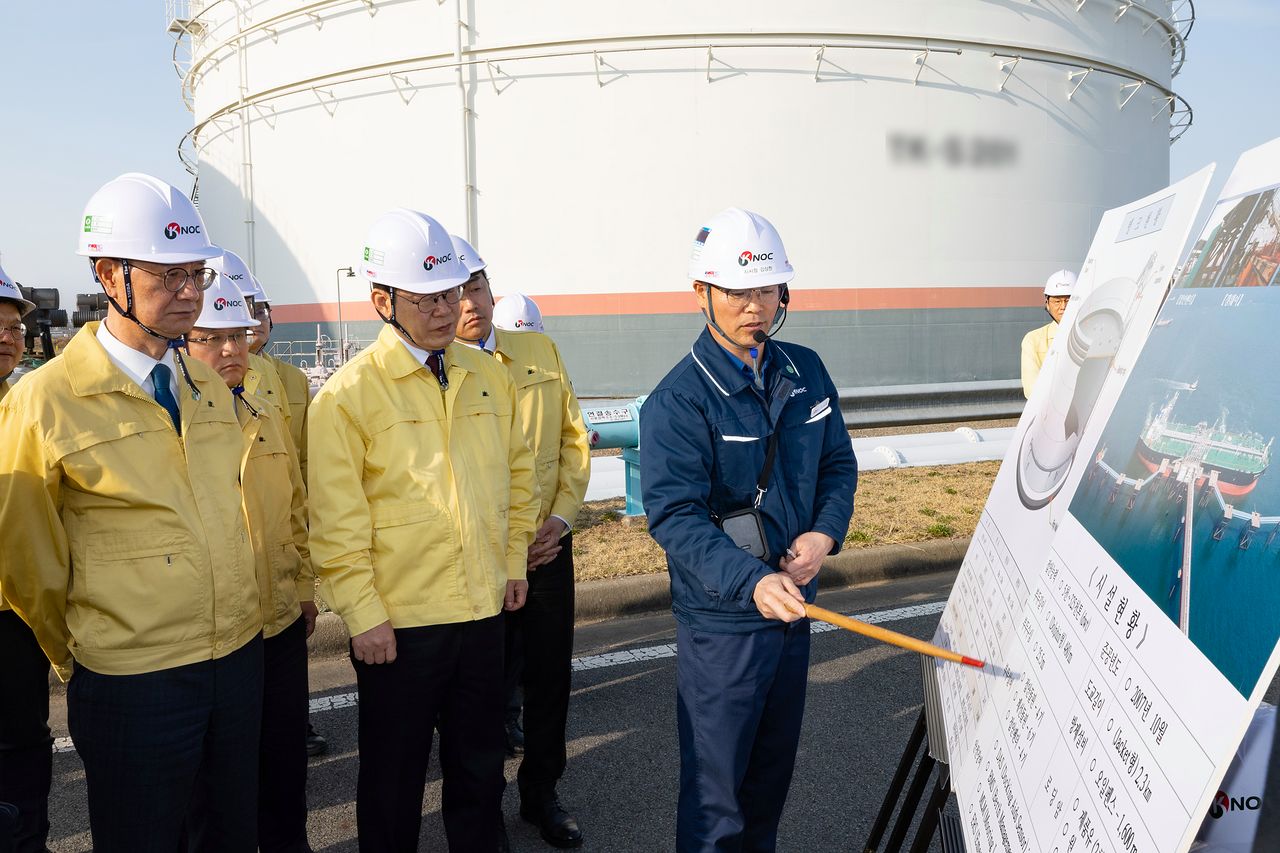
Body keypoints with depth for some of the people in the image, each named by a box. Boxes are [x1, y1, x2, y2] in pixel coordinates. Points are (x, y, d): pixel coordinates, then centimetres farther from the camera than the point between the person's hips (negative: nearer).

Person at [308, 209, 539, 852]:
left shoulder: (489, 376, 4)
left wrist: (513, 562, 10)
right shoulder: (348, 393, -11)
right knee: (394, 774, 14)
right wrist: (362, 615, -12)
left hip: (485, 607, 5)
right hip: (398, 618, -4)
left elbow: (517, 473, 12)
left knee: (480, 763, 20)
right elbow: (335, 520, -12)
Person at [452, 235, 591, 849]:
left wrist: (562, 515, -4)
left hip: (550, 547, 4)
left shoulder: (540, 352, 5)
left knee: (550, 679, 14)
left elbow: (573, 438, 8)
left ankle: (542, 795, 35)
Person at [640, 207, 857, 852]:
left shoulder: (806, 372, 3)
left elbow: (838, 464, 10)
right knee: (717, 794, 6)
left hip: (794, 606, 6)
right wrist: (752, 581, -38)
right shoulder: (678, 401, -17)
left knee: (774, 769, 24)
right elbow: (675, 517, -24)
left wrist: (824, 533, -9)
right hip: (721, 619, -6)